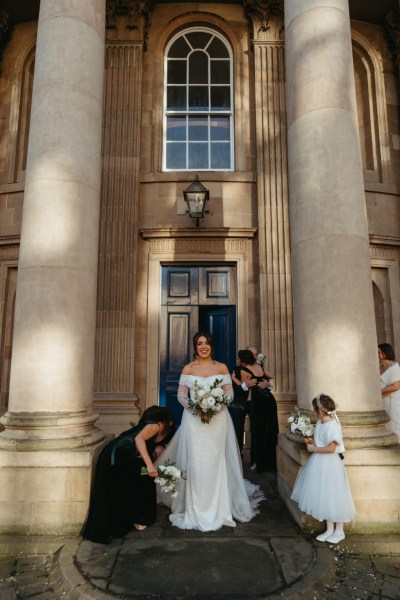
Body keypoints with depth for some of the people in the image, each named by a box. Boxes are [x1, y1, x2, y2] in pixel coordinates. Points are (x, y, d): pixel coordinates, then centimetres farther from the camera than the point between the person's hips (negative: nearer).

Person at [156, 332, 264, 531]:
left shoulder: (222, 368, 5)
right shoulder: (188, 369, 4)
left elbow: (229, 393, 2)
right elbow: (181, 394, 1)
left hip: (218, 420, 0)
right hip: (194, 420, 0)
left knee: (216, 464, 5)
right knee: (195, 464, 0)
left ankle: (218, 509, 20)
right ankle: (195, 511, 14)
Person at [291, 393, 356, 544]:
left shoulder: (331, 425, -23)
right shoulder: (320, 423, 4)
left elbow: (331, 448, -26)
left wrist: (313, 448, -17)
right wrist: (312, 441, 0)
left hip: (329, 465, -9)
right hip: (318, 463, 9)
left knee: (333, 497, 7)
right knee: (324, 497, 17)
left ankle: (339, 531, 26)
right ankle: (329, 530, 31)